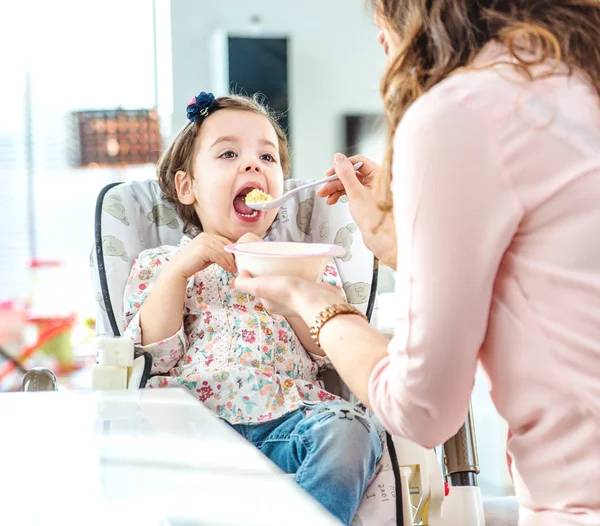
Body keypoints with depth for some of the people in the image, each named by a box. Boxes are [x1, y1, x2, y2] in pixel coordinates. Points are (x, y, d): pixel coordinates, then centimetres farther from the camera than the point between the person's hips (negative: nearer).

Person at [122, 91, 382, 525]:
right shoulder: (158, 265, 20)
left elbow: (327, 350, 8)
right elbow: (152, 357, 5)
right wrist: (177, 271, -3)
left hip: (286, 421, 1)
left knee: (348, 430, -31)